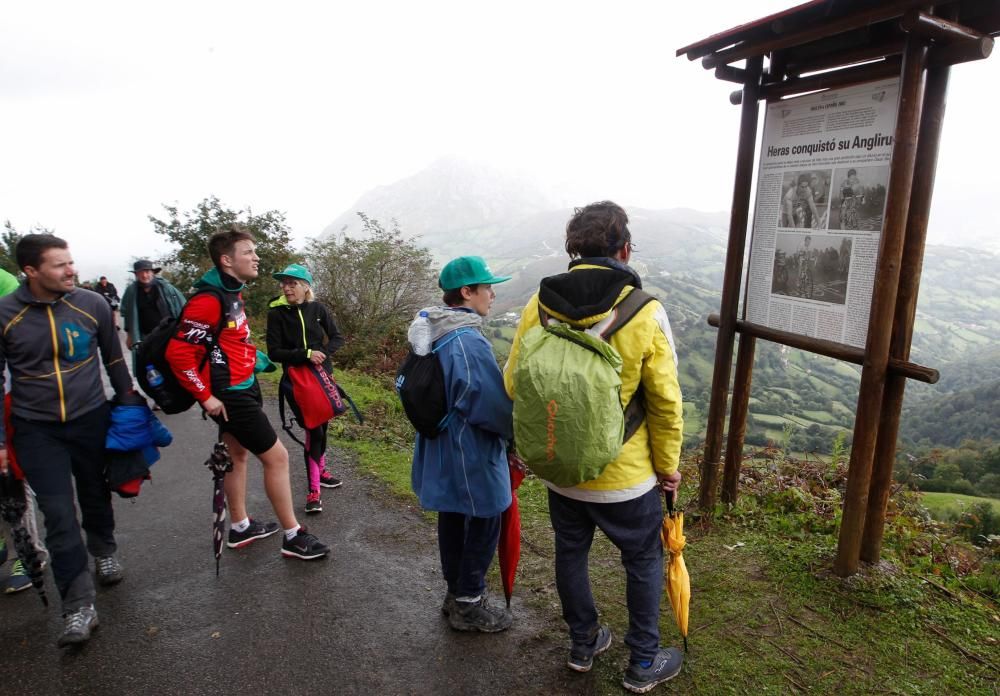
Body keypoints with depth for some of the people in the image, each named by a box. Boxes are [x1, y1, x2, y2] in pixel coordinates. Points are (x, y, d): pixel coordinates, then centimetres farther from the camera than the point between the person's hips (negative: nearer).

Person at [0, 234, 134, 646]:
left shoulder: (92, 304, -6)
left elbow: (113, 359, 7)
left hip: (90, 419, 2)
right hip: (36, 430, -1)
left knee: (95, 497, 17)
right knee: (59, 515, -5)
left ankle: (104, 552, 46)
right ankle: (79, 606, 2)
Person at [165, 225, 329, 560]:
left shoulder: (231, 292, 7)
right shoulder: (209, 300, -23)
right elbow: (178, 351, -25)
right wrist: (206, 396, -20)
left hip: (241, 388, 10)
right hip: (231, 397, -10)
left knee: (238, 454, 19)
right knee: (276, 457, -3)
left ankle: (240, 527, 36)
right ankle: (294, 537, 9)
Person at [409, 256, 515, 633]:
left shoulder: (434, 333, 4)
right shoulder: (469, 342, -26)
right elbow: (495, 405, -22)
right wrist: (518, 432, -3)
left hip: (443, 452, 9)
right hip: (471, 455, -9)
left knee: (453, 521, 21)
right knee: (482, 527, 9)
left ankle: (456, 593, 38)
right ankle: (468, 606, 24)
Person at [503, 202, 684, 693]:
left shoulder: (537, 307, -10)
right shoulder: (644, 313, -18)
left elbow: (513, 384, -3)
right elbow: (666, 403, -13)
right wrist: (668, 466, 2)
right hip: (625, 474, -3)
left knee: (570, 552, 22)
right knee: (644, 561, 19)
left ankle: (583, 644, 42)